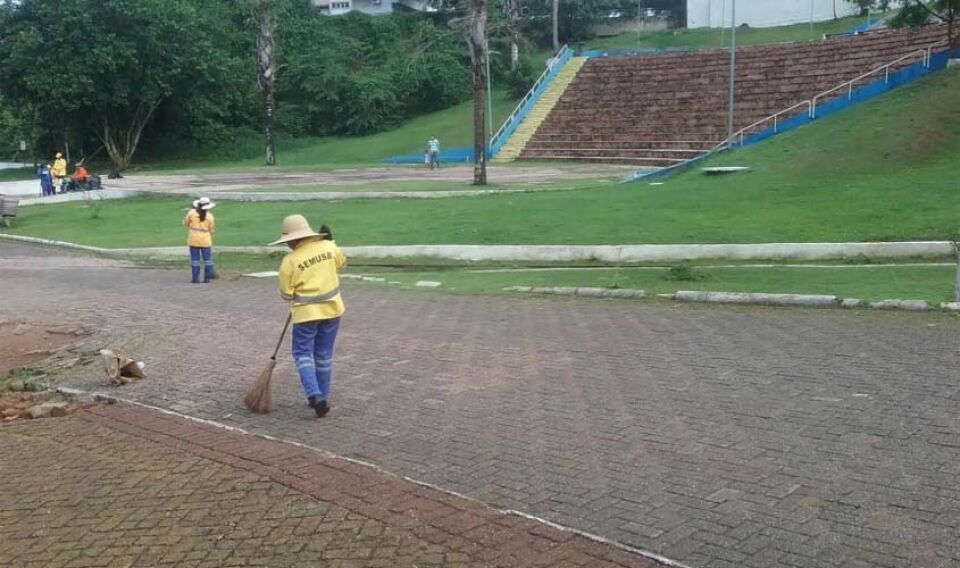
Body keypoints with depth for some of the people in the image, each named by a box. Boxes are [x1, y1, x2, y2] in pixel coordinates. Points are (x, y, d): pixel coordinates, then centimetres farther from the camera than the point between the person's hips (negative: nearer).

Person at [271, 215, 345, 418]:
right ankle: (322, 397, 22)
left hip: (306, 312, -4)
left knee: (303, 353, 7)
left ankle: (315, 395, -11)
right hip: (332, 308, 4)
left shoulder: (290, 260, -15)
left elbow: (286, 294, -5)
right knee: (324, 354, 15)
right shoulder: (328, 247, -5)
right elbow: (341, 263, 17)